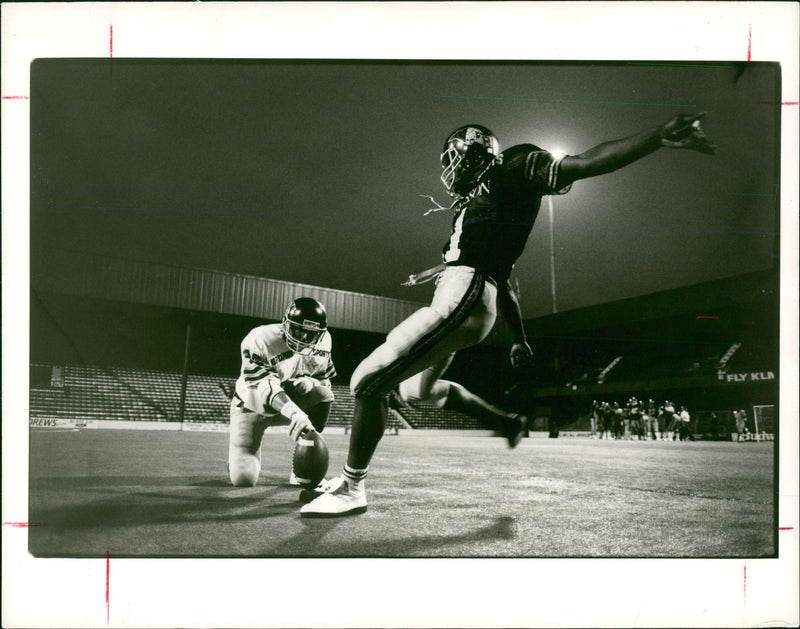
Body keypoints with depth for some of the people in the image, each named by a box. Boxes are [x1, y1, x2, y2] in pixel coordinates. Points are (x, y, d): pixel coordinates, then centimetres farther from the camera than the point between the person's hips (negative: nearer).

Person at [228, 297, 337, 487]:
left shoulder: (322, 342, -12)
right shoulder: (261, 339, -29)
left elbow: (324, 380, -1)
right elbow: (265, 387, -38)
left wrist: (309, 383, -26)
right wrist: (295, 413, -54)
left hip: (288, 403, 4)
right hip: (251, 407, -4)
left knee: (324, 395, -26)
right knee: (243, 479, -15)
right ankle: (240, 457, 25)